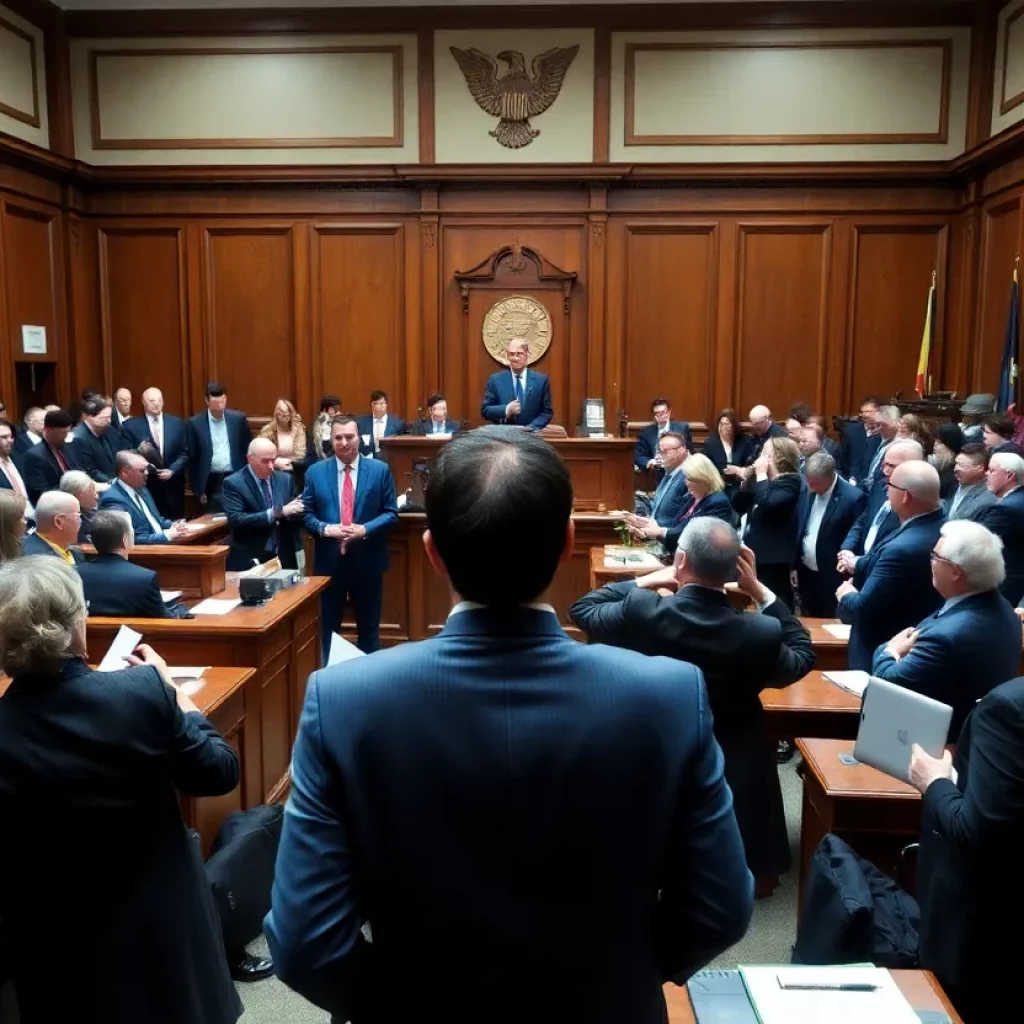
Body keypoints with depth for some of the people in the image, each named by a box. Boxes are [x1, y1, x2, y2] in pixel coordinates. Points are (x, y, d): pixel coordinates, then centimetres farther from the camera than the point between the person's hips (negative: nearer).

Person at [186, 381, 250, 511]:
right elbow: (192, 459, 1)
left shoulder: (238, 419, 1)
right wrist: (198, 490, 0)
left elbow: (248, 450, 8)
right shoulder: (195, 423, -2)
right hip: (212, 483, -1)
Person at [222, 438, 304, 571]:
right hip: (250, 560, -4)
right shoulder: (234, 483, -8)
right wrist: (275, 513, -26)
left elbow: (294, 516, 9)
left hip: (283, 558, 4)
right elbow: (235, 519, -19)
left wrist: (293, 511, -15)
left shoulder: (285, 479, 6)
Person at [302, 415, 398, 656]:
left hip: (367, 560, -1)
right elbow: (306, 513, 3)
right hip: (329, 560, 1)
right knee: (327, 627, 11)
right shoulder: (315, 472, 2)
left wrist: (365, 529, -17)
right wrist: (326, 529, -16)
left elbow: (391, 513, -2)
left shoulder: (380, 470, -1)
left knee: (369, 627, 12)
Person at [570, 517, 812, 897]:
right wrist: (760, 591, -7)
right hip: (735, 776, 1)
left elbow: (582, 609, -5)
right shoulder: (761, 633, -26)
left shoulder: (640, 610, -26)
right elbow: (803, 656, -1)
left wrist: (645, 581, 1)